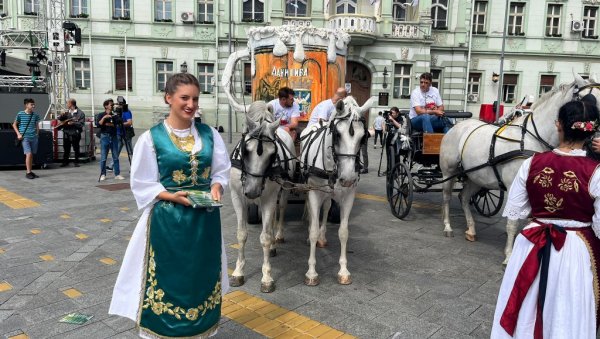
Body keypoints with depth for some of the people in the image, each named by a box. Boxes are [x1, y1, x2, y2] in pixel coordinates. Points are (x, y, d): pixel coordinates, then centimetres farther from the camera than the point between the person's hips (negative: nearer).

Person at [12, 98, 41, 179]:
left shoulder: (35, 115, 7)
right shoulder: (20, 114, -3)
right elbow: (14, 125, 7)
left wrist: (37, 134, 11)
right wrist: (18, 134, -3)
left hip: (34, 138, 4)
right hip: (25, 138, -4)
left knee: (31, 155, 8)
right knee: (28, 154, -13)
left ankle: (30, 171, 18)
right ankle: (28, 172, -6)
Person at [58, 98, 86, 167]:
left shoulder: (80, 113, -4)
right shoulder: (67, 112, 13)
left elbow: (81, 124, -11)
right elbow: (60, 119, 19)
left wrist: (73, 123, -24)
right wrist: (62, 116, -2)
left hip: (75, 134, -5)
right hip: (66, 133, 5)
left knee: (76, 149, 2)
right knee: (66, 149, 10)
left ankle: (76, 162, 13)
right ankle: (65, 161, 19)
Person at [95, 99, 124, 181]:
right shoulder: (100, 115, 4)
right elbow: (98, 124, -10)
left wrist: (109, 124, -13)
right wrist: (104, 117, -17)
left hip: (114, 136, 2)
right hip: (105, 136, -2)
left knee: (116, 157, 2)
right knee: (103, 158, -1)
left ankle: (117, 174, 5)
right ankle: (103, 175, 7)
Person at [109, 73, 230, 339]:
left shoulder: (209, 134, 2)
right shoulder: (151, 138, -7)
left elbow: (222, 170, 7)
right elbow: (141, 184, -5)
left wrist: (216, 187, -14)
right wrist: (172, 196, -19)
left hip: (205, 218, 4)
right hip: (167, 220, -3)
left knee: (202, 276, 14)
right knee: (169, 277, 6)